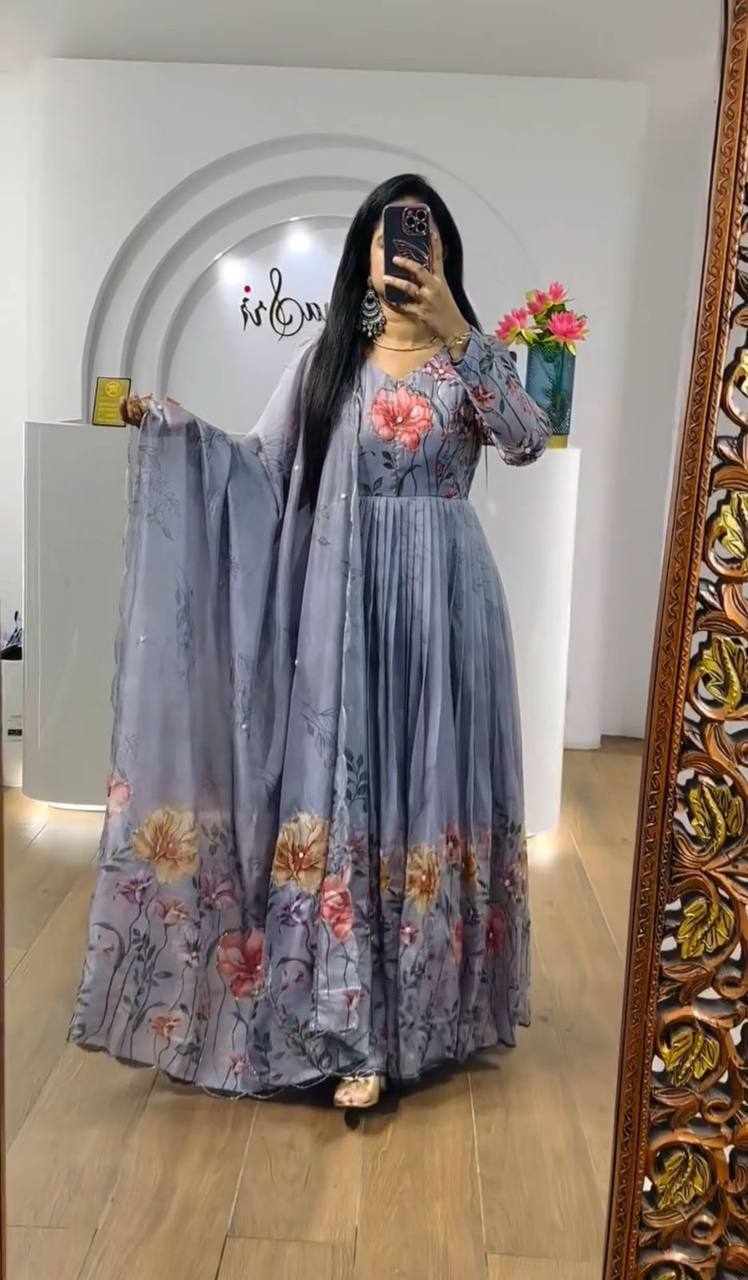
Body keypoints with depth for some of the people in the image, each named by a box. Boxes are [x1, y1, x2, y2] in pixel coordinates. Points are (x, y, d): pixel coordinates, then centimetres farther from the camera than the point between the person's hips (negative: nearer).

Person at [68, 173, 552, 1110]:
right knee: (340, 793, -1)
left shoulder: (476, 356, 6)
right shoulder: (326, 359, 11)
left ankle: (425, 1004, 16)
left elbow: (528, 442, -13)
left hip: (439, 602, -1)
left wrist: (457, 333, -20)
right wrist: (172, 425, -6)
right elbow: (265, 466, 7)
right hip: (344, 601, 1)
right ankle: (351, 1027, 12)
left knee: (430, 788, 2)